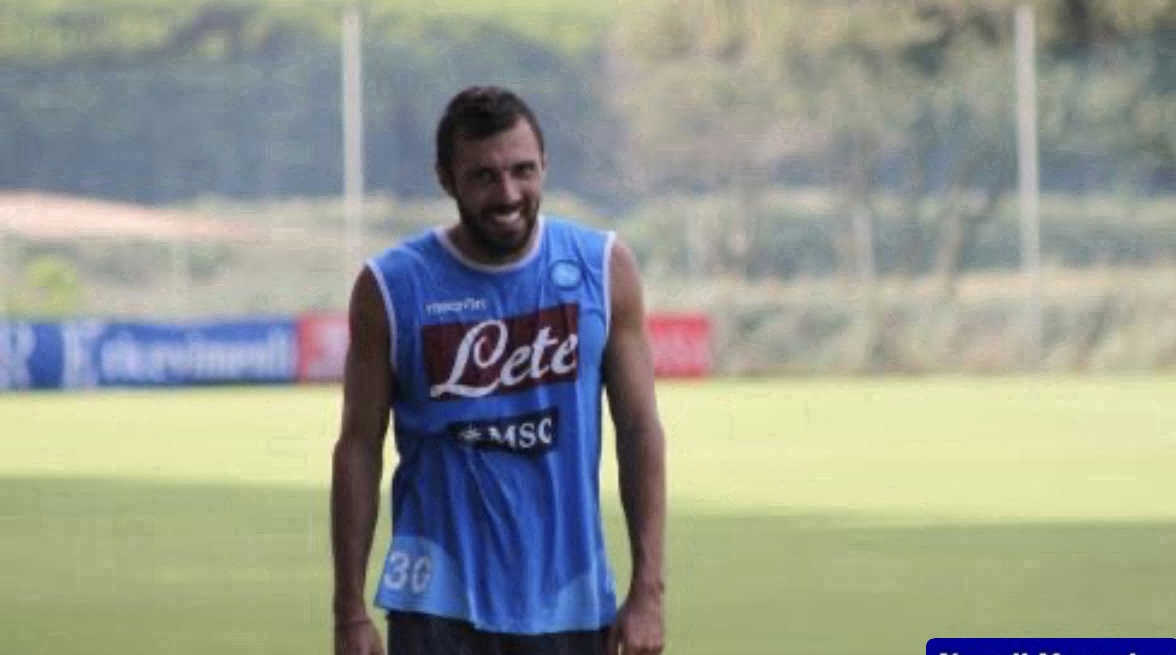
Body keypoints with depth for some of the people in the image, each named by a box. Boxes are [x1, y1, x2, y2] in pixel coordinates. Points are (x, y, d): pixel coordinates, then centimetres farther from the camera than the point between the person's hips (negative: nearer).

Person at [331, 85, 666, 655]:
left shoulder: (603, 269, 0)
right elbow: (359, 448, 1)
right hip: (438, 605, -2)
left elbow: (639, 431, 2)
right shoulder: (391, 288, -4)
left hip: (571, 604, 2)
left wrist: (648, 590, -4)